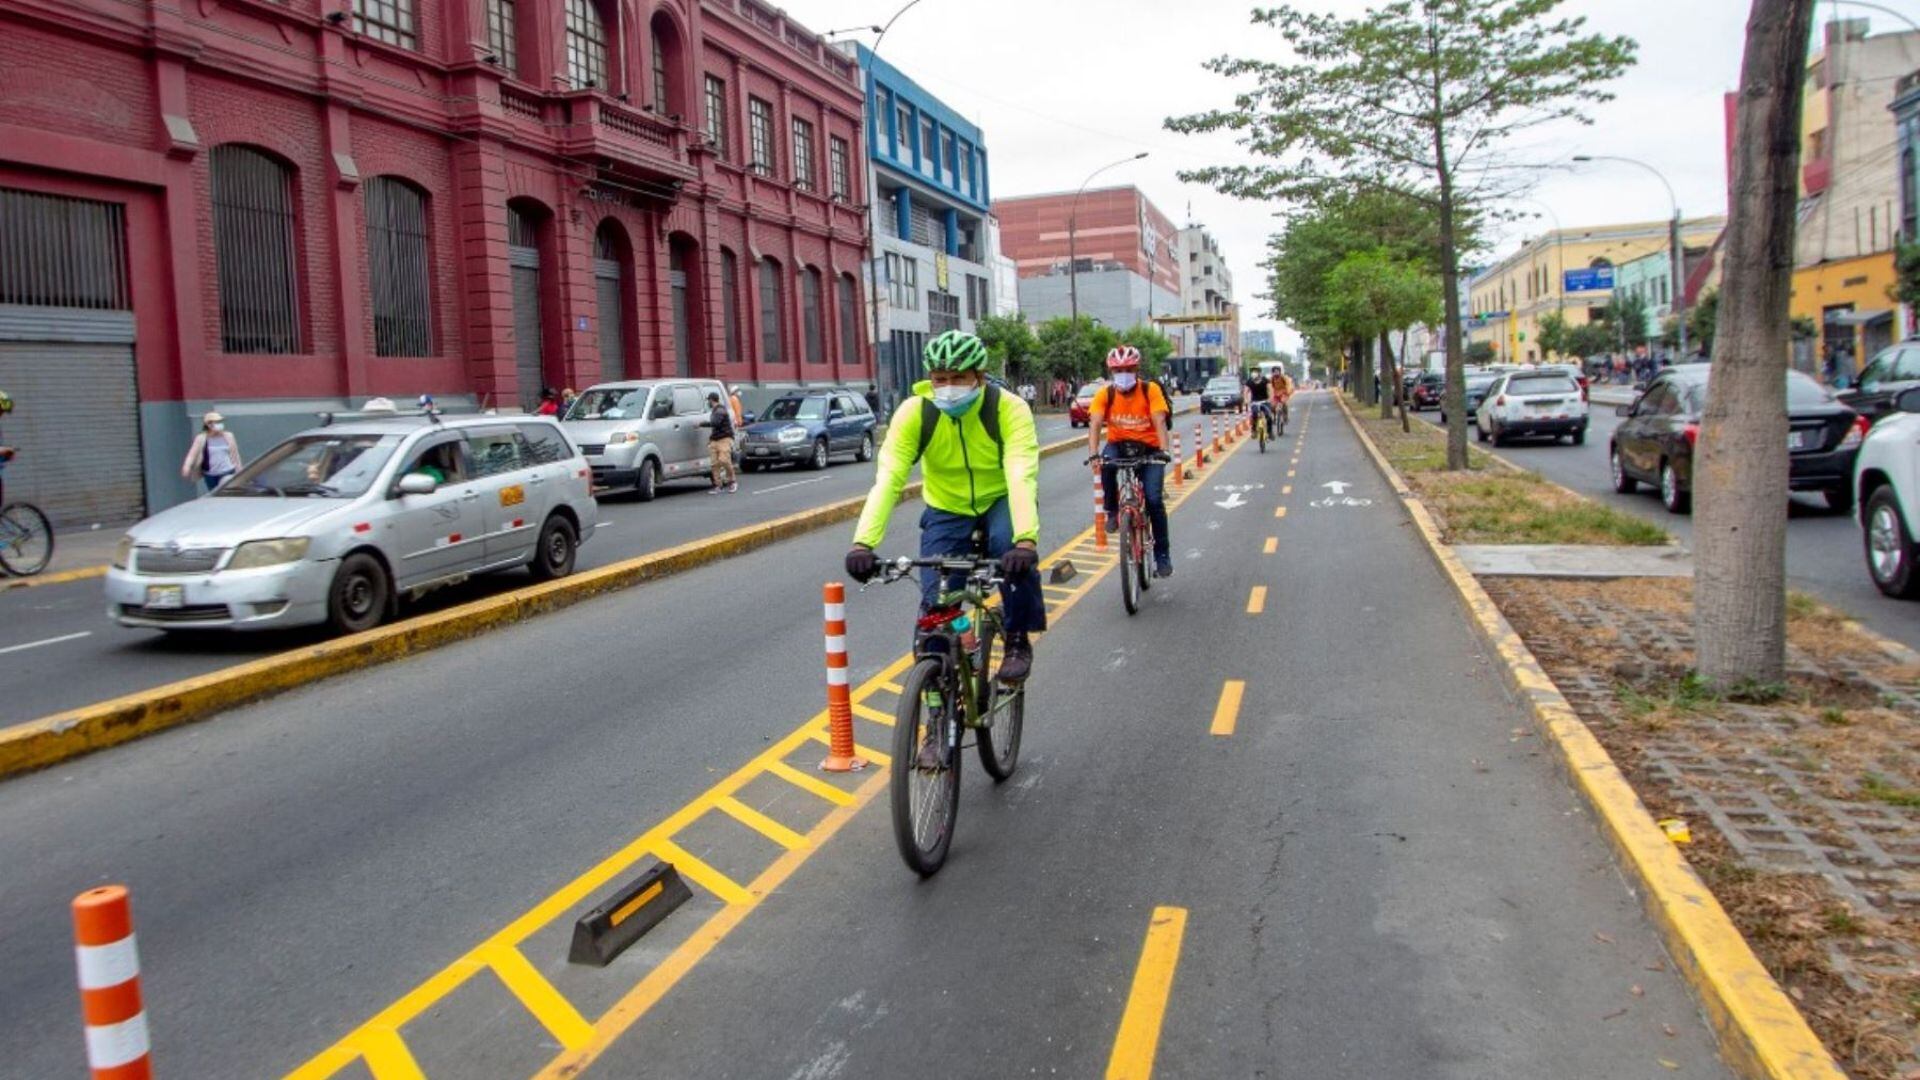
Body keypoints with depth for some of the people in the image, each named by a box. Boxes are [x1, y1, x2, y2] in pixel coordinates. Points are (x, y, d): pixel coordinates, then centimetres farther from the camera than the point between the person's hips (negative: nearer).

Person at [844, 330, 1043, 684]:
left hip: (1000, 502, -1)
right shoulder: (914, 412, -21)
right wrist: (863, 543, -44)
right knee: (935, 605, -12)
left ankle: (1019, 641, -13)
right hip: (946, 510, 2)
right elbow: (887, 479, -29)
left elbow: (1021, 476, -38)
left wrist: (1026, 540, -54)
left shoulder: (1009, 409, -25)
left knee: (1010, 544, -34)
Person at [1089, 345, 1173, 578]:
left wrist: (1163, 451, -40)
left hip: (1148, 448, -1)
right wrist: (1093, 454, -38)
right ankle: (1112, 512, -11)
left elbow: (1160, 422, -24)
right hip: (1119, 445, 1)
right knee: (1106, 463, -35)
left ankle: (1162, 554, 0)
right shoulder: (1105, 394, -12)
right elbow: (1095, 424, -21)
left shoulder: (1150, 390, -15)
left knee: (1154, 499, -15)